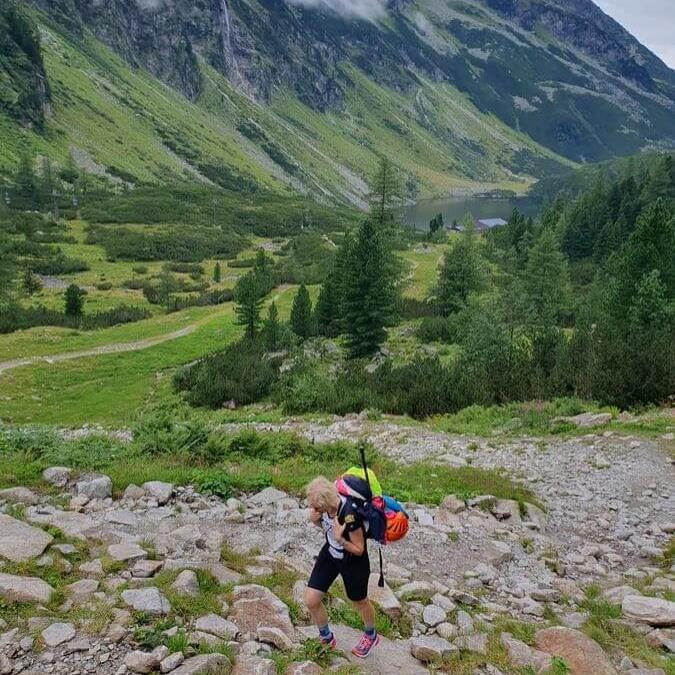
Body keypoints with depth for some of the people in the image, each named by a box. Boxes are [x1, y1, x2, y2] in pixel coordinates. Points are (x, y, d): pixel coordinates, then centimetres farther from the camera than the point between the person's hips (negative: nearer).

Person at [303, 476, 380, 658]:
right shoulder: (325, 503, -21)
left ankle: (371, 636, 53)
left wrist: (340, 538, -39)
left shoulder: (350, 515, -39)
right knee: (310, 600, 3)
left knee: (360, 602, 20)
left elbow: (358, 550, -24)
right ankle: (326, 637, 33)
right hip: (330, 554, 6)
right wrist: (315, 520, -19)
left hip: (353, 562, -6)